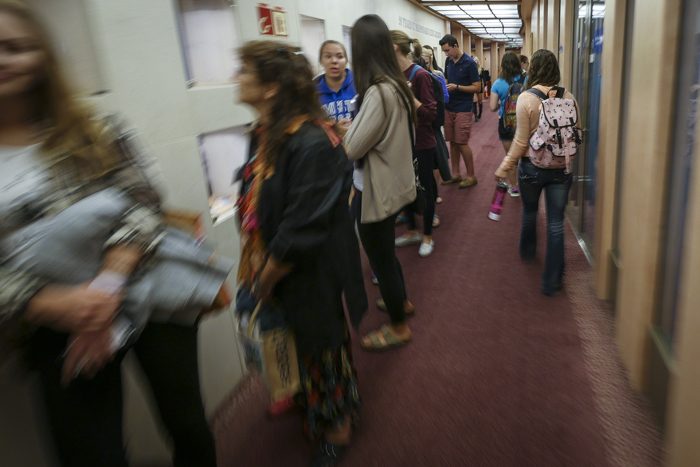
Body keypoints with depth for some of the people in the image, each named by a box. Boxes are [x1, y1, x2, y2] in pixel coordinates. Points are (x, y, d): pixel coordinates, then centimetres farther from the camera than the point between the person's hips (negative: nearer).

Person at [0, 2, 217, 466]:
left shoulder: (93, 132, 2)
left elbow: (144, 206, -7)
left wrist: (109, 283, -21)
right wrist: (59, 305, -22)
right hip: (60, 333, 0)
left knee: (189, 428, 13)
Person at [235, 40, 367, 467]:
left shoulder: (311, 144, -28)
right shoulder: (266, 135, -1)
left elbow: (301, 232, -28)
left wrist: (264, 280, -15)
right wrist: (256, 269, 1)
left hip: (314, 281, -7)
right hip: (278, 274, 8)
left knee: (324, 355, 16)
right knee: (301, 350, 26)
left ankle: (338, 431, 44)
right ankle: (313, 412, 54)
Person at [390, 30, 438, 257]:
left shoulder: (420, 75, -16)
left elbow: (431, 114, -18)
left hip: (422, 145, -7)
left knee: (425, 189, 8)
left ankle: (427, 236, 25)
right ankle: (412, 231, 35)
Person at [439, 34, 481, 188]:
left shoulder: (469, 63, -11)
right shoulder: (448, 61, 8)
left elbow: (477, 87, -11)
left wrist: (457, 87, -19)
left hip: (463, 109, -6)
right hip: (448, 108, 6)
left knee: (462, 143, -4)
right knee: (452, 142, 9)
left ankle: (471, 176, 8)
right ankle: (455, 174, 19)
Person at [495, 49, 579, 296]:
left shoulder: (526, 98, -12)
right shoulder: (568, 97, -1)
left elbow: (521, 141, -12)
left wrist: (505, 167, -2)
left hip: (532, 166, -2)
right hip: (562, 167, 2)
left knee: (529, 212, 23)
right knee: (556, 222, 4)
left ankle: (527, 251, 48)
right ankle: (552, 281, 9)